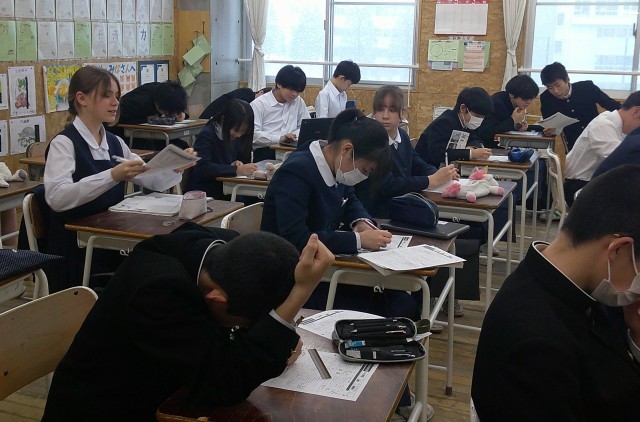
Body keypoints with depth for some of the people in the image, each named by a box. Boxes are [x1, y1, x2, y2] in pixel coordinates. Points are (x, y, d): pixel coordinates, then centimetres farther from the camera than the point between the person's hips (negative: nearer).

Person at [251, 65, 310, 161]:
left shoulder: (299, 102, 13)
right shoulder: (259, 104, -3)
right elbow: (253, 134, -12)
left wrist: (295, 135, -5)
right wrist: (279, 138, -25)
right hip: (265, 153, -4)